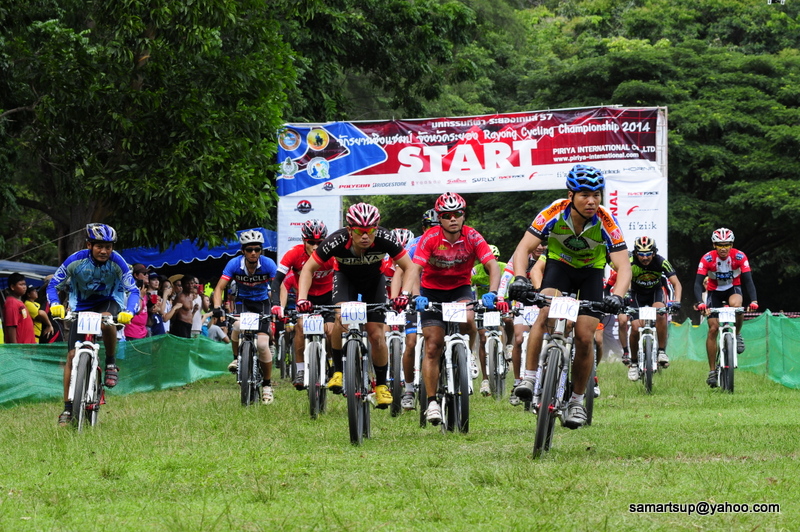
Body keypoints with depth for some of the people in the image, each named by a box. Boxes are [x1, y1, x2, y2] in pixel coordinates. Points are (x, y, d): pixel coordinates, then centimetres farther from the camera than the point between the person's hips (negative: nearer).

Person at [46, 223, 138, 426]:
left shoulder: (117, 262, -22)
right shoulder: (76, 260, -21)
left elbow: (133, 290, -23)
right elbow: (53, 285, -15)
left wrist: (129, 311, -43)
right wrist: (55, 304, -36)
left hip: (109, 301, -1)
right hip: (82, 306, 1)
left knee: (106, 321, -39)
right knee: (72, 355, -8)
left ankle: (111, 362, -12)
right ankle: (68, 408, -1)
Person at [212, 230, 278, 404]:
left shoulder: (268, 264, -21)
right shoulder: (234, 264, -19)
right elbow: (220, 287, -20)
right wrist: (217, 307, -37)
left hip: (262, 302, -1)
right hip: (242, 301, 1)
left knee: (262, 344, -17)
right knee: (238, 326, -34)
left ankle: (267, 385, 0)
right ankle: (237, 358, -5)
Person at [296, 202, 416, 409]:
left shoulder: (384, 239, -34)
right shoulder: (337, 241, -35)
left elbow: (409, 267, -24)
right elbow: (308, 269, -24)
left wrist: (404, 295, -41)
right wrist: (302, 299, -38)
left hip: (374, 279, 1)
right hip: (346, 277, -1)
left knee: (376, 335, -9)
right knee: (342, 317, -30)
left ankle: (381, 385, 11)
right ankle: (338, 371, -13)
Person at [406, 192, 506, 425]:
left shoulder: (472, 237, -16)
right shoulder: (430, 238, -19)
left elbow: (493, 266, -24)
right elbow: (416, 269, -27)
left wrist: (493, 293, -41)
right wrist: (416, 297, -44)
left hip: (461, 288, 0)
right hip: (432, 291, 0)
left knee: (467, 319, -32)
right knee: (433, 346, -8)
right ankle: (432, 402, -1)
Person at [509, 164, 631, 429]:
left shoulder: (606, 222, -29)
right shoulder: (554, 214, -29)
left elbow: (624, 266, -31)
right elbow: (523, 248, -29)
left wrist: (617, 296, -50)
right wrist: (520, 278, -49)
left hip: (591, 271, 0)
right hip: (559, 264, 0)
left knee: (585, 338, -8)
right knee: (547, 313, -29)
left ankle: (577, 400, 10)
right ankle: (529, 378, -23)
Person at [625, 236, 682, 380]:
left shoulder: (661, 262, -26)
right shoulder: (631, 263, -28)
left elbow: (676, 283, -26)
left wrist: (677, 301, -43)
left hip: (655, 292, 0)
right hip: (637, 294, 0)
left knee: (660, 313, -32)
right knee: (635, 327, -17)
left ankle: (662, 351, -20)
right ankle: (634, 362, 5)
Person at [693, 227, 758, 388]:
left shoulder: (740, 257, -22)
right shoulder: (707, 259, -23)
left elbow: (748, 280, -26)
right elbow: (698, 283, -27)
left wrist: (754, 300, -42)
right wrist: (700, 302, -45)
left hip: (733, 289, 0)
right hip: (714, 292, 0)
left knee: (736, 304, -37)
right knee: (713, 329, -10)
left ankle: (737, 335, -8)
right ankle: (712, 371, -2)